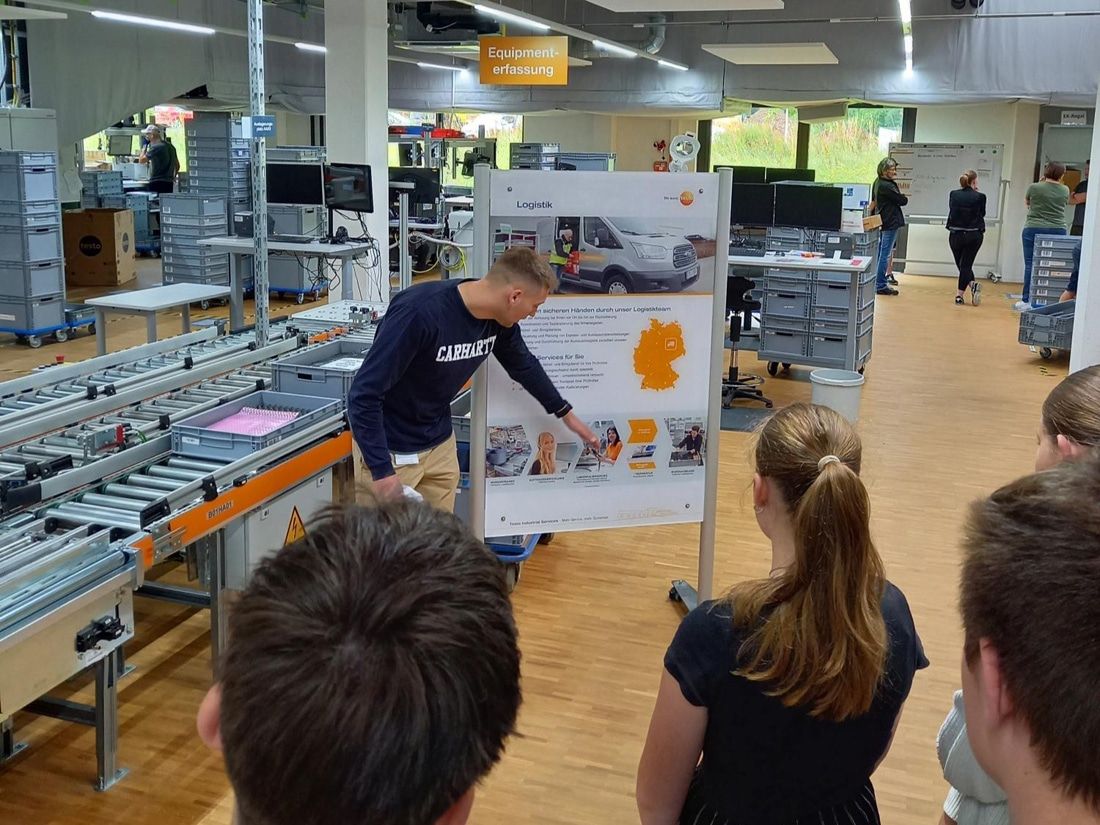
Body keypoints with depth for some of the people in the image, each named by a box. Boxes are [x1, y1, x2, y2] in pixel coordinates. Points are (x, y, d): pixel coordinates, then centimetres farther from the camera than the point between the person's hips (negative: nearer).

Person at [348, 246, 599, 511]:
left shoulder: (499, 319, -7)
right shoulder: (419, 313, -30)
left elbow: (523, 365, 15)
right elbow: (364, 394, -26)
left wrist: (566, 414, 26)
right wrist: (382, 471, -29)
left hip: (440, 444, 6)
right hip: (390, 450, -6)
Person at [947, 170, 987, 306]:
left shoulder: (953, 195, -2)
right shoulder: (979, 197, -9)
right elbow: (982, 214, 6)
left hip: (955, 235, 2)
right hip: (973, 235, -2)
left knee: (961, 264, 16)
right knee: (966, 264, 6)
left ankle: (972, 283, 1)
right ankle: (960, 294, 1)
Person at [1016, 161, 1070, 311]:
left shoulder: (1034, 187, -5)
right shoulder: (1065, 190, 4)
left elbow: (1026, 201, 15)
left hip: (1034, 230, -2)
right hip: (1058, 231, 2)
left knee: (1030, 266, 1)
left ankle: (1027, 301, 1)